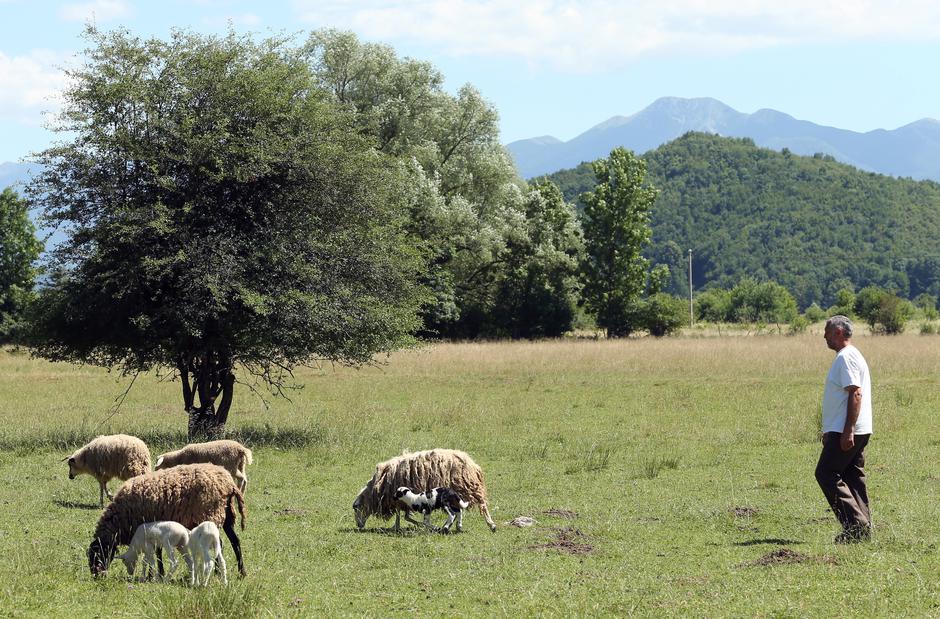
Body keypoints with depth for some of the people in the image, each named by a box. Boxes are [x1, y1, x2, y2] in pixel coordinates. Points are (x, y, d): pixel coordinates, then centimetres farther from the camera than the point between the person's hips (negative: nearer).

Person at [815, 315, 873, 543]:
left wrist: (847, 431, -26)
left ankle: (856, 523, -13)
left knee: (826, 474, -9)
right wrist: (830, 431, 28)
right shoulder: (849, 356, 20)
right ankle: (862, 529, 9)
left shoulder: (846, 358, -14)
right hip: (848, 431, 11)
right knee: (853, 477, 10)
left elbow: (855, 394, -22)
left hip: (847, 431, -11)